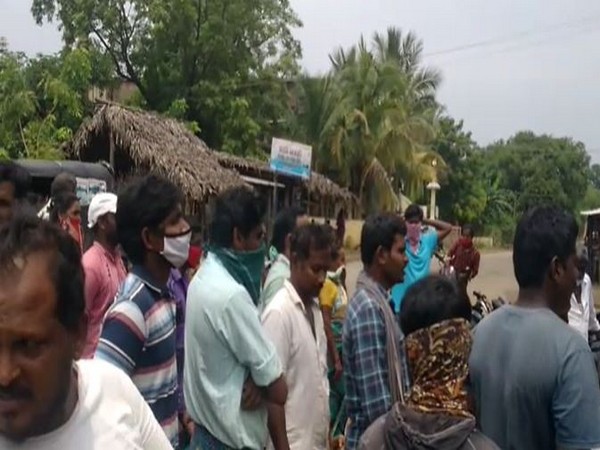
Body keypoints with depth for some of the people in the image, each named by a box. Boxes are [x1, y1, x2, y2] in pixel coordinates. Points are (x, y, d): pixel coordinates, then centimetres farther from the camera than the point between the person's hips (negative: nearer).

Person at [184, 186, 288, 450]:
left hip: (206, 427, 9)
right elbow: (278, 390, -20)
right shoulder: (232, 294, -25)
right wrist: (258, 384, -1)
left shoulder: (203, 277, 4)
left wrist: (254, 381, -7)